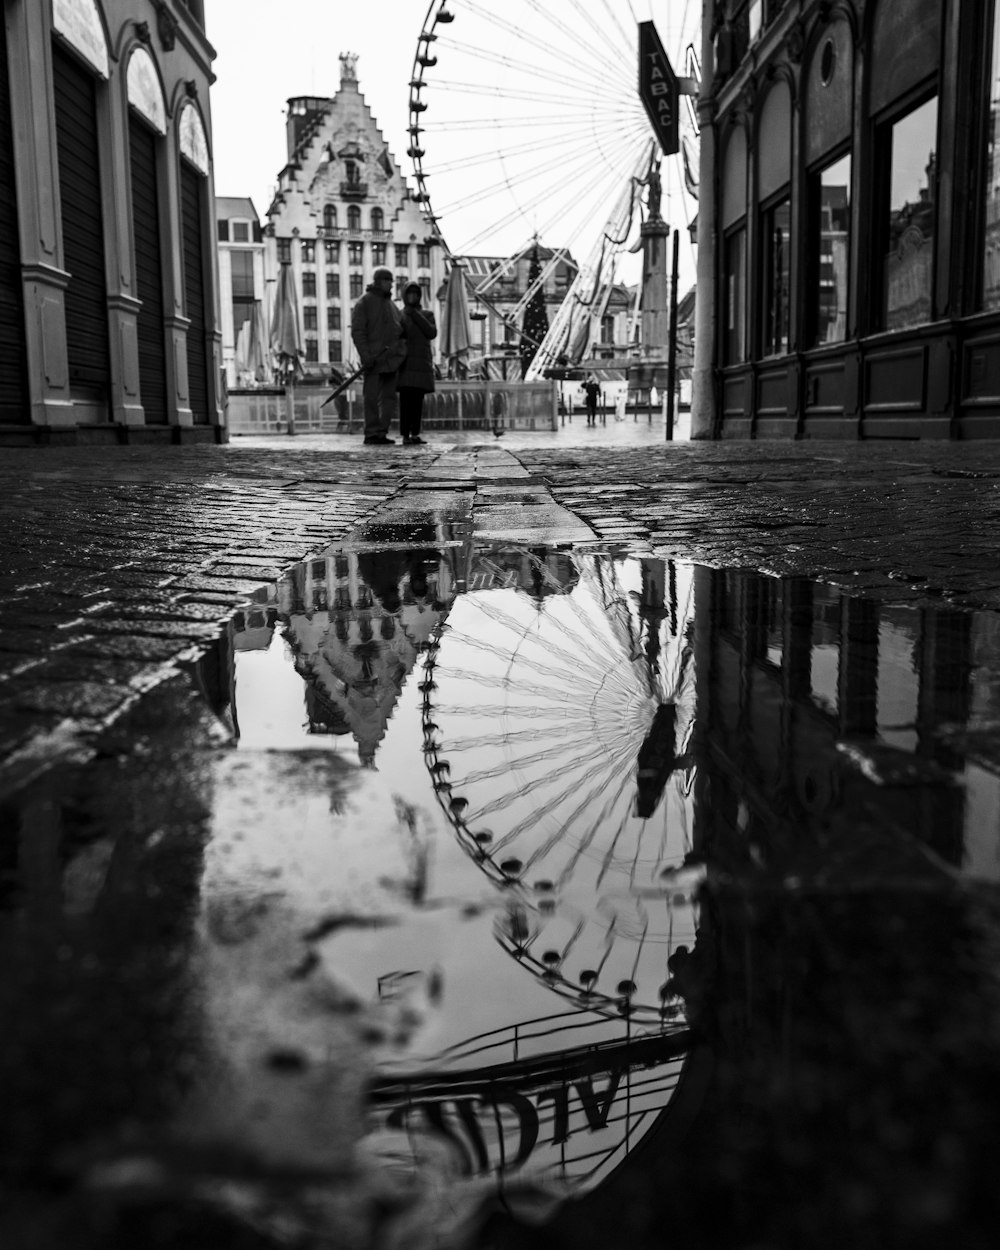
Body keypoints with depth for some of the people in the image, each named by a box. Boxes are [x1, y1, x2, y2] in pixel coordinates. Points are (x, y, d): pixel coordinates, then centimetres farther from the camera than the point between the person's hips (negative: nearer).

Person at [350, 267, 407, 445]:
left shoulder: (390, 304, 20)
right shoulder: (364, 303, -2)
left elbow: (402, 326, 30)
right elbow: (357, 331, -10)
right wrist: (365, 355, -20)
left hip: (391, 359, 7)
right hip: (373, 359, -7)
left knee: (389, 397, 5)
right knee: (372, 397, -5)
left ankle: (382, 433, 10)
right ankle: (371, 434, -1)